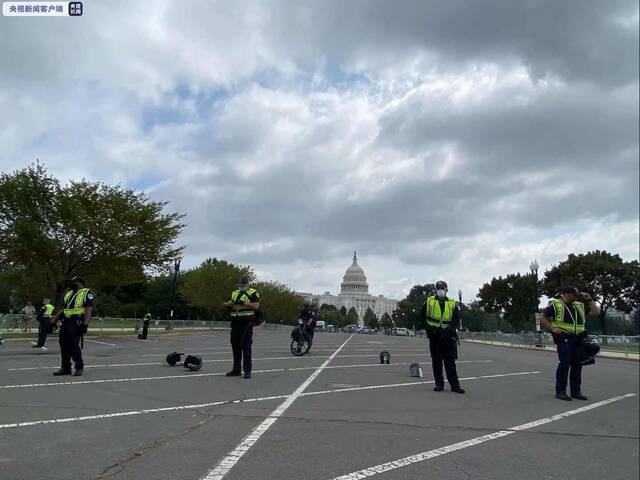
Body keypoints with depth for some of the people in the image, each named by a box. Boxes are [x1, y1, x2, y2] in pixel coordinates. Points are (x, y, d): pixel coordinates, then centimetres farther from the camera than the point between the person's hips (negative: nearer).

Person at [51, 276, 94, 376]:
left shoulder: (87, 293, -2)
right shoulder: (68, 294, 23)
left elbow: (88, 310, -12)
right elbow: (62, 310, 27)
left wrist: (85, 324, -22)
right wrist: (53, 322, 21)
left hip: (76, 323, -8)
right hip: (65, 323, 8)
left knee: (74, 345, -9)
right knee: (64, 345, 7)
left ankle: (79, 367, 3)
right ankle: (65, 368, 17)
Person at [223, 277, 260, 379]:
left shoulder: (253, 293, 1)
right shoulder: (234, 293, 19)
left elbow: (256, 306, -14)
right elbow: (224, 305, 13)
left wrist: (243, 303, -21)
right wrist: (232, 302, -8)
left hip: (246, 324, -6)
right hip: (235, 323, 6)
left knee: (246, 347, -6)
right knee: (235, 347, 10)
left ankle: (247, 371, -4)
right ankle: (236, 369, 20)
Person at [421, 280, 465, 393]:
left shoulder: (453, 304, 4)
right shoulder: (429, 301, 6)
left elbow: (456, 320, -1)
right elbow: (422, 315, 14)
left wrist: (448, 329, -17)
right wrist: (429, 326, 3)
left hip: (448, 336, -1)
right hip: (434, 336, 1)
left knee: (450, 362, 1)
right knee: (436, 362, 6)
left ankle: (455, 385, 6)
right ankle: (439, 384, 14)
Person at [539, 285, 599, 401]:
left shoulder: (579, 305, 18)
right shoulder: (555, 304, 1)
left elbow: (596, 312, 18)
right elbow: (542, 317, 1)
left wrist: (589, 300, 9)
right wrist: (553, 328, -9)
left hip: (578, 339, 6)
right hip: (564, 338, -6)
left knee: (577, 364, 7)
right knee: (564, 363, -11)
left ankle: (576, 391, 18)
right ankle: (560, 391, -4)